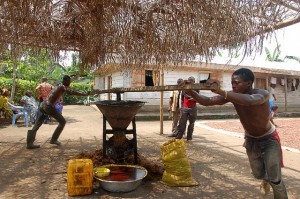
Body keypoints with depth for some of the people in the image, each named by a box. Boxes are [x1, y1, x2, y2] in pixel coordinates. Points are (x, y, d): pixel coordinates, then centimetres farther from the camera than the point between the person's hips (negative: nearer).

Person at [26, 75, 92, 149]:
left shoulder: (58, 86, 17)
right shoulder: (63, 87, -8)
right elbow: (71, 92, -25)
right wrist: (84, 94, -28)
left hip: (43, 105, 9)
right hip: (49, 106, -9)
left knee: (37, 125, 10)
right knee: (62, 122, 5)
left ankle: (30, 143, 9)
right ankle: (53, 139, 9)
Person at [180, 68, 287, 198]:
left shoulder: (262, 94, -33)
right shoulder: (232, 95, -21)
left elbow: (250, 100, -58)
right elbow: (207, 101, -30)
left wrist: (221, 92, -68)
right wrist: (190, 91, -47)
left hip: (269, 139, -4)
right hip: (251, 139, 4)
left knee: (275, 178, -5)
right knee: (258, 174, 17)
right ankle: (266, 180, 53)